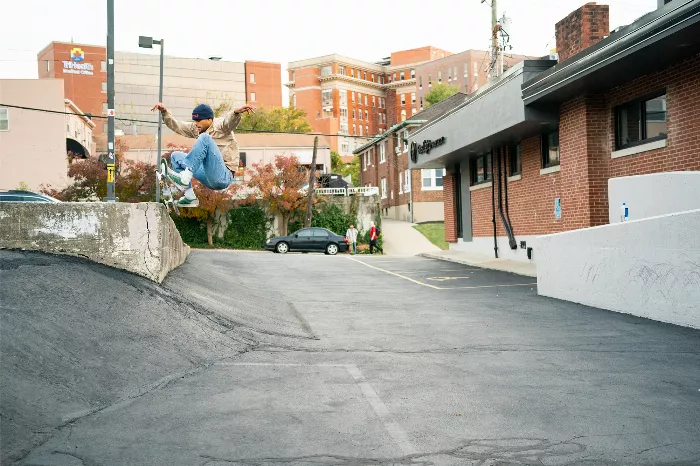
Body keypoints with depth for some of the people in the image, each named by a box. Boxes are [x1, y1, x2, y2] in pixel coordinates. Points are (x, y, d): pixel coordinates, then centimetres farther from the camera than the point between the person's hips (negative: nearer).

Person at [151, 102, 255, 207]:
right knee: (175, 156, 15)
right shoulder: (195, 129, 17)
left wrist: (237, 112, -48)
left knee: (205, 138, -23)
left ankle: (185, 176, -34)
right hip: (209, 180, 8)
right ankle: (190, 197, 0)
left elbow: (230, 120, -26)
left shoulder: (219, 125, -4)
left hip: (224, 177, -8)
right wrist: (164, 112, 0)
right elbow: (176, 126, 16)